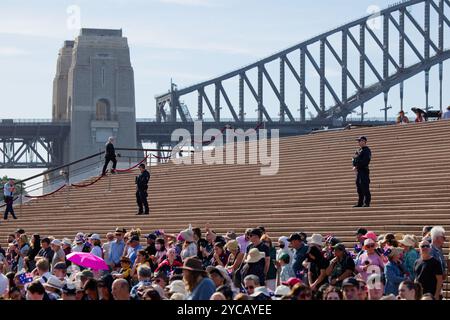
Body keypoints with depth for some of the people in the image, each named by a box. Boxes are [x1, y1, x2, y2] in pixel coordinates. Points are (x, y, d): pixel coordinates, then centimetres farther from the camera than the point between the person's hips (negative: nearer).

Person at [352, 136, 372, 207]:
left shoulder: (366, 150, -7)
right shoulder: (359, 150, 21)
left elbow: (365, 161, -18)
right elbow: (355, 159, 21)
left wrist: (357, 166, -16)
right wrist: (354, 166, 2)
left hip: (364, 170, -9)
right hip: (358, 170, 9)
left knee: (365, 186, -11)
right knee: (359, 187, 9)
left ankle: (367, 203, -10)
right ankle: (360, 203, 13)